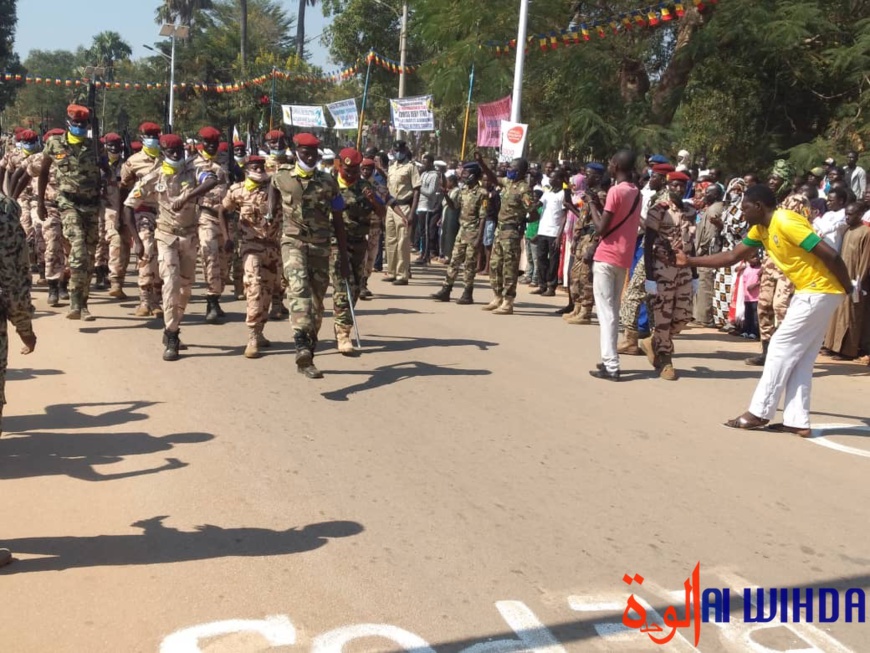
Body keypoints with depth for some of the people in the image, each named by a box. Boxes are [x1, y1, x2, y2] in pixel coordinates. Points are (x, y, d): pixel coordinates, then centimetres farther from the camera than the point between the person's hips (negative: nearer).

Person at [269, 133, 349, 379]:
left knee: (317, 300, 6)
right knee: (298, 287, -28)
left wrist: (344, 258, 4)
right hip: (293, 242, -2)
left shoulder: (328, 183, 3)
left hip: (320, 245, 2)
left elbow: (338, 222, 6)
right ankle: (302, 345, -45)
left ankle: (306, 358, 18)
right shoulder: (281, 176, 1)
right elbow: (274, 191, 27)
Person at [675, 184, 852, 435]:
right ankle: (798, 421, 11)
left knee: (781, 347, -5)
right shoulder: (760, 230, 8)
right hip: (809, 292, 9)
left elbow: (831, 255, -23)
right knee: (800, 360, 9)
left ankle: (759, 413, 1)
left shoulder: (786, 223, -22)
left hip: (820, 292, -9)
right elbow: (732, 257, 15)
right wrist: (690, 261, 13)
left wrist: (849, 289, -13)